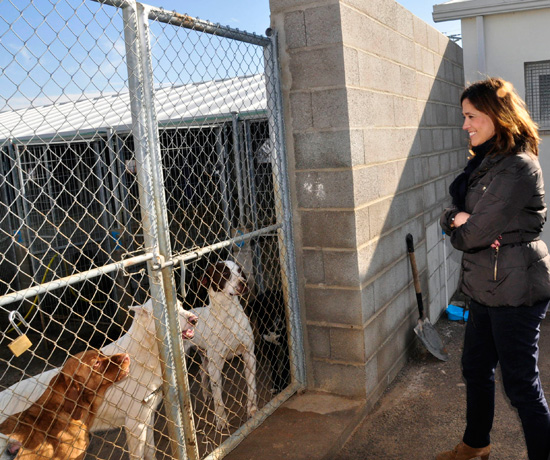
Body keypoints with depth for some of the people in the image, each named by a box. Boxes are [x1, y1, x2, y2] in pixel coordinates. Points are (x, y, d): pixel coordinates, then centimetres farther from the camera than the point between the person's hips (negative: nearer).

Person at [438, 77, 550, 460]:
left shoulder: (518, 167, -20)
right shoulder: (485, 160, 10)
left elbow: (474, 233, -23)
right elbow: (454, 210, 8)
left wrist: (460, 229, -3)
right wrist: (455, 218, -14)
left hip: (515, 289, -10)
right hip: (488, 285, 10)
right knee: (476, 367, 21)